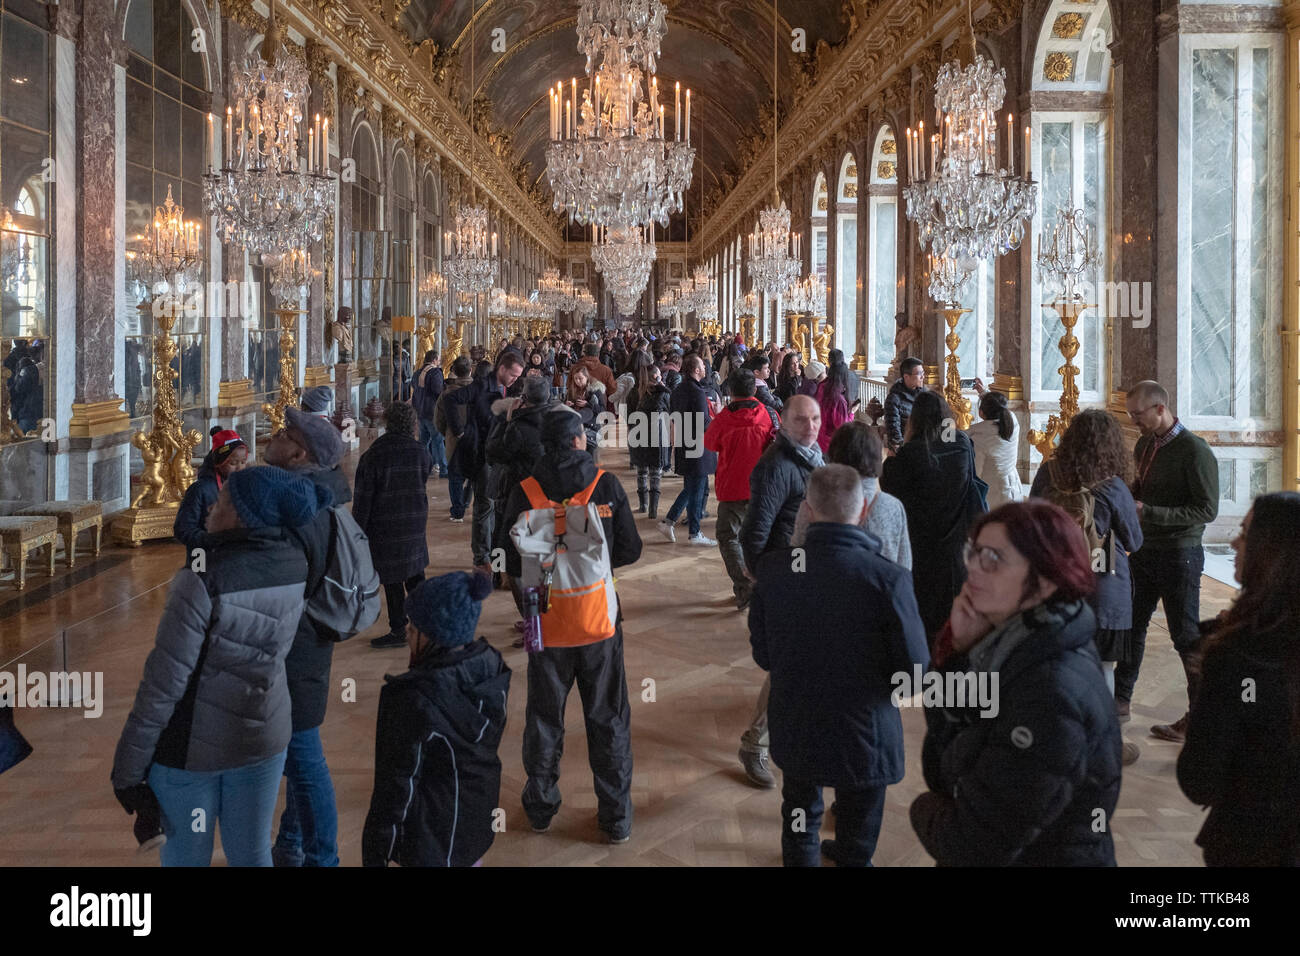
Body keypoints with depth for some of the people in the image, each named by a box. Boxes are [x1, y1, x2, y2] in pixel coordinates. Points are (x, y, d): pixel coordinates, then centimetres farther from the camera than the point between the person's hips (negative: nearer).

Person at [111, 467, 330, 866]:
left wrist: (127, 768, -11)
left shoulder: (203, 582, -26)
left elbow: (163, 686, -21)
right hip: (266, 734, 5)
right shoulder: (295, 566, -9)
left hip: (194, 744, -4)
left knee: (186, 856, 17)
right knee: (252, 853, 21)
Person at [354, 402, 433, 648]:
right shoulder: (420, 451, -2)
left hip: (384, 527, -4)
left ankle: (398, 630, 9)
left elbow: (363, 498, -10)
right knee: (415, 573, 18)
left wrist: (357, 531, -4)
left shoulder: (372, 456, -13)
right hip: (415, 522, 4)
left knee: (392, 580, 3)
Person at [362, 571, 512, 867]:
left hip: (432, 836, -7)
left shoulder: (412, 699, -29)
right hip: (480, 819, 7)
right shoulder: (492, 668, -9)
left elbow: (397, 786, -21)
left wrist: (375, 854, -10)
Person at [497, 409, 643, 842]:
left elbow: (512, 563, -5)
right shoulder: (606, 485, -9)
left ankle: (540, 807, 30)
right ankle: (616, 816, 18)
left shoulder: (525, 492, -9)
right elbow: (629, 549, -3)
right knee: (608, 718, 11)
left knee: (544, 718, 16)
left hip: (546, 622, 1)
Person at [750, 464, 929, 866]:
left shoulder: (773, 567, -12)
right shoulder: (887, 579, -23)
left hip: (794, 731, 3)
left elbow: (762, 655, -2)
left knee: (799, 830, 27)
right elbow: (915, 670, -17)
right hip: (864, 736, -3)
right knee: (856, 840, 21)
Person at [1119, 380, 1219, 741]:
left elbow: (1207, 509, -20)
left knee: (1187, 637, 1)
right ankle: (1121, 699, 26)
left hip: (1179, 554, -7)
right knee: (1133, 625, 14)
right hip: (1144, 549, 8)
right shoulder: (1144, 445, 8)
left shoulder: (1194, 451, -16)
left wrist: (1147, 511, -24)